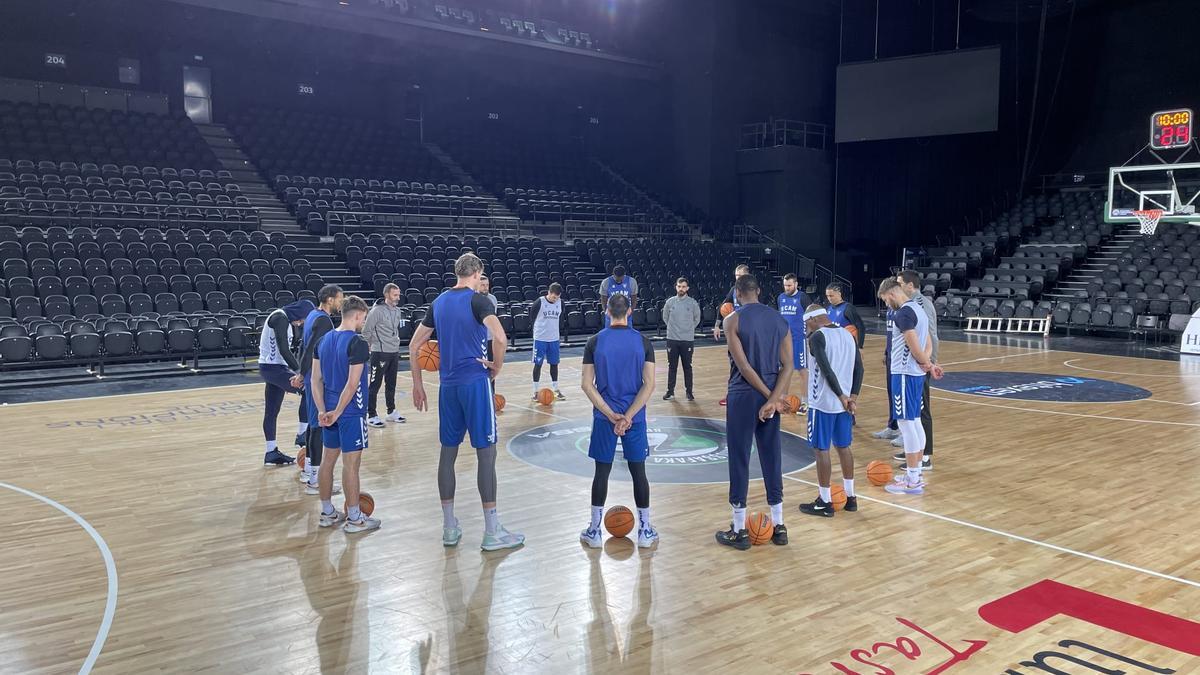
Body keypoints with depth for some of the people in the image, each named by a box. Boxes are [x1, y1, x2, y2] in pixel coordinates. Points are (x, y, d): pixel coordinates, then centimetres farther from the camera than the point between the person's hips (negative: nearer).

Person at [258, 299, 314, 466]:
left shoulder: (285, 319, 15)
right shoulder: (280, 318, -16)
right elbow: (283, 350, -23)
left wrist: (295, 369, 15)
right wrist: (298, 370, -19)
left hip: (273, 367, 10)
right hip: (273, 368, -10)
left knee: (272, 412, 12)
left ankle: (271, 452, 17)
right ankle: (302, 435, -3)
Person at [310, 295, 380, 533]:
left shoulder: (324, 340, 7)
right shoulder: (358, 344, -16)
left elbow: (316, 380, 5)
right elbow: (352, 385, -21)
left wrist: (323, 411, 2)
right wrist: (337, 413, -13)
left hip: (330, 410, 8)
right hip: (351, 411, -8)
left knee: (328, 460, 14)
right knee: (351, 463, 0)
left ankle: (327, 513, 25)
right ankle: (354, 518, 9)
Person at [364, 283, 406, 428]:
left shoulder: (397, 311, 9)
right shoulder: (377, 311, -14)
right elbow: (366, 332, -11)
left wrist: (396, 341, 14)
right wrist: (370, 346, -5)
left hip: (394, 353, 7)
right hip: (380, 353, -7)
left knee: (391, 385, 16)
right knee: (375, 385, -1)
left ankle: (391, 412, 26)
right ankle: (371, 415, 4)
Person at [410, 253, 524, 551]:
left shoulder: (439, 302, 12)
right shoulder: (478, 300, -7)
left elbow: (414, 346, 16)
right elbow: (500, 338, -25)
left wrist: (417, 385, 23)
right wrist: (497, 366, -8)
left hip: (448, 384, 6)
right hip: (476, 382, -6)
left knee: (448, 452, 12)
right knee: (486, 453, -1)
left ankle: (449, 528, 19)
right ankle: (492, 532, 4)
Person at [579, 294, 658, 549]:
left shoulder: (595, 342, -3)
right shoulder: (643, 341, -2)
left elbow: (587, 385, -7)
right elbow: (649, 384, -9)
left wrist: (611, 415, -9)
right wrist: (628, 416, -12)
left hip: (604, 417, 0)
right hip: (635, 418, 0)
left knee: (601, 472, 9)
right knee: (638, 472, 9)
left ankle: (594, 531, 17)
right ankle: (645, 531, 17)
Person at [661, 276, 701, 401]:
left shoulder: (693, 303, -4)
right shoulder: (670, 302, -1)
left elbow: (697, 319, 10)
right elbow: (665, 317, 13)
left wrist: (689, 328, 11)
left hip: (688, 340, -1)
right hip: (672, 339, 1)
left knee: (687, 367, 6)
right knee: (671, 366, 7)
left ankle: (689, 391, 15)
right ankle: (670, 391, 15)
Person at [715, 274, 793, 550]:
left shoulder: (733, 320, -9)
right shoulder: (779, 319, 7)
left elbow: (743, 366, -15)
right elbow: (787, 366, -1)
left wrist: (772, 397, -11)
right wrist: (773, 399, -10)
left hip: (743, 396, -5)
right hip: (770, 396, 5)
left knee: (739, 462, 3)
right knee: (772, 460, 13)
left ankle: (739, 531, 10)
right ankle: (778, 527, 21)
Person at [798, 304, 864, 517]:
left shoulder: (817, 337, -12)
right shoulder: (848, 335, 10)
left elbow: (826, 370, -21)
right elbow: (859, 368, 7)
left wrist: (842, 396, -17)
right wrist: (853, 396, 3)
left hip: (822, 403, -7)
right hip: (843, 402, 7)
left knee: (822, 450, 1)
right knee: (843, 447, 17)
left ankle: (825, 502, 7)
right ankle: (850, 497, 24)